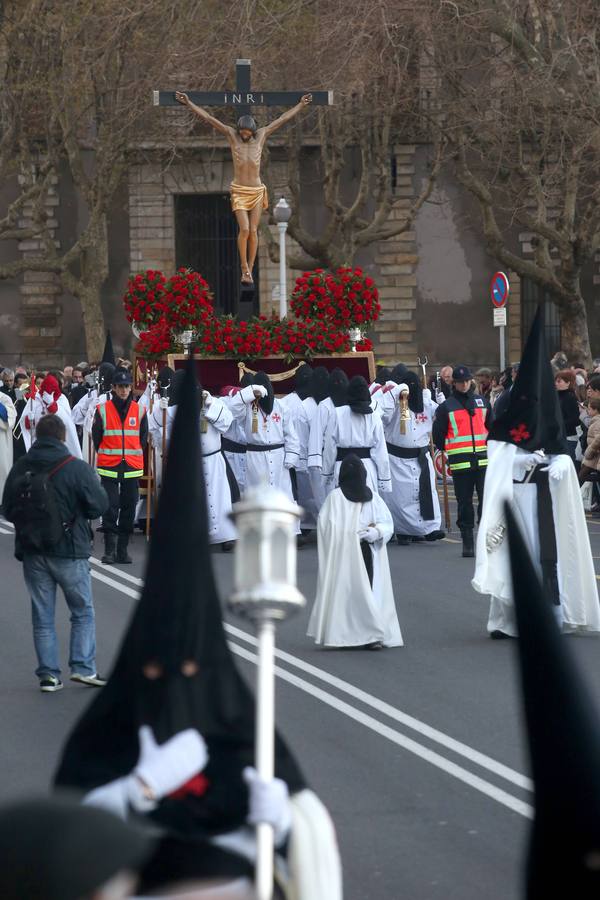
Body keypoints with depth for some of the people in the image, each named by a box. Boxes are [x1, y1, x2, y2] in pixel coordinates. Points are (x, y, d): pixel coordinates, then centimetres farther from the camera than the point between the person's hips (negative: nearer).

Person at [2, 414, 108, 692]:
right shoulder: (77, 468, -13)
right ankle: (83, 666, 2)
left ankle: (48, 674, 7)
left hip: (32, 552, 3)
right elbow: (99, 505, -8)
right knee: (83, 612, 10)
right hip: (69, 551, -3)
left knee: (42, 617, 10)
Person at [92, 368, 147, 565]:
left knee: (128, 508, 6)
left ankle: (122, 549, 15)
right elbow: (96, 436, 5)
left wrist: (134, 455, 12)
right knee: (110, 508, -8)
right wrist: (106, 455, 7)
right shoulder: (103, 410, -2)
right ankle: (109, 550, -4)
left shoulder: (139, 410, 6)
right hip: (109, 468, -3)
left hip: (132, 467, 3)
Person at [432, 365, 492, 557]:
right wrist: (448, 451, 8)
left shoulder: (482, 402, 12)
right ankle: (467, 542, 8)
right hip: (460, 463, -2)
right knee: (464, 503, 2)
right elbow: (438, 434, 5)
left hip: (483, 460, 2)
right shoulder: (446, 406, 1)